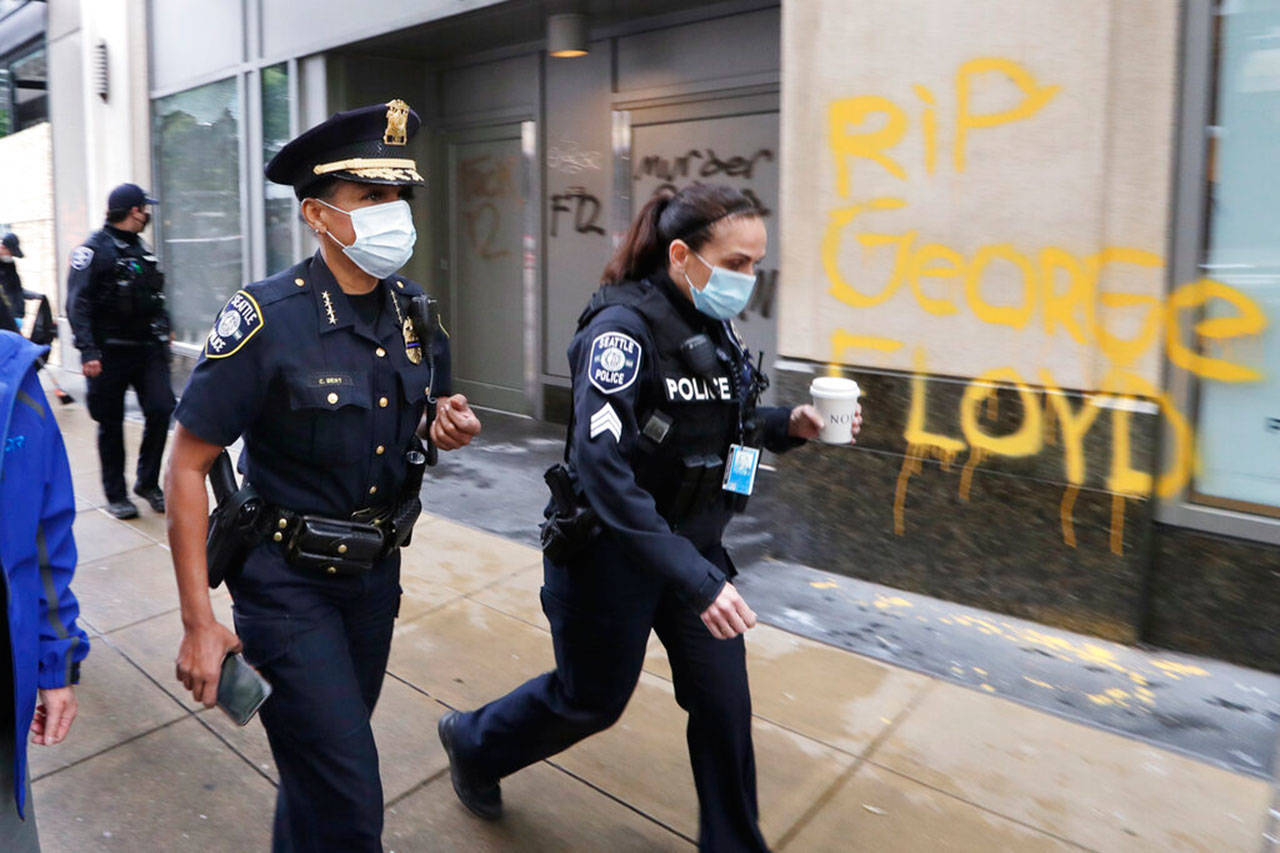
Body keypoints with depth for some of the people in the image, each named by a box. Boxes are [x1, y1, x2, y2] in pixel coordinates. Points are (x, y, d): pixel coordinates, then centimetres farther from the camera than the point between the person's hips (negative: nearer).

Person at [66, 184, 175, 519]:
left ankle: (148, 482, 12)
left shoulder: (142, 249, 14)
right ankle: (116, 495, 17)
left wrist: (163, 333, 17)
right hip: (110, 353, -5)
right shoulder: (94, 249, -8)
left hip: (147, 349, 5)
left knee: (161, 410, -6)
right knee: (111, 425, 5)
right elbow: (78, 304, -14)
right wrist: (88, 351, -22)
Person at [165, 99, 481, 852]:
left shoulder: (415, 313, -2)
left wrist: (448, 425, -11)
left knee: (324, 757, 24)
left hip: (376, 571, 6)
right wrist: (199, 621, -17)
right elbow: (188, 467, -15)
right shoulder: (266, 320, -20)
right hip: (289, 583, -5)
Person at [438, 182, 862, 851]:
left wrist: (790, 424, -5)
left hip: (693, 544, 7)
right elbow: (602, 466, -32)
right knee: (591, 701, 13)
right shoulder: (624, 326, -23)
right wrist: (693, 578, -36)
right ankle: (473, 742, 43)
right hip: (608, 550, -6)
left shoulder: (714, 326, 2)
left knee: (724, 704, 9)